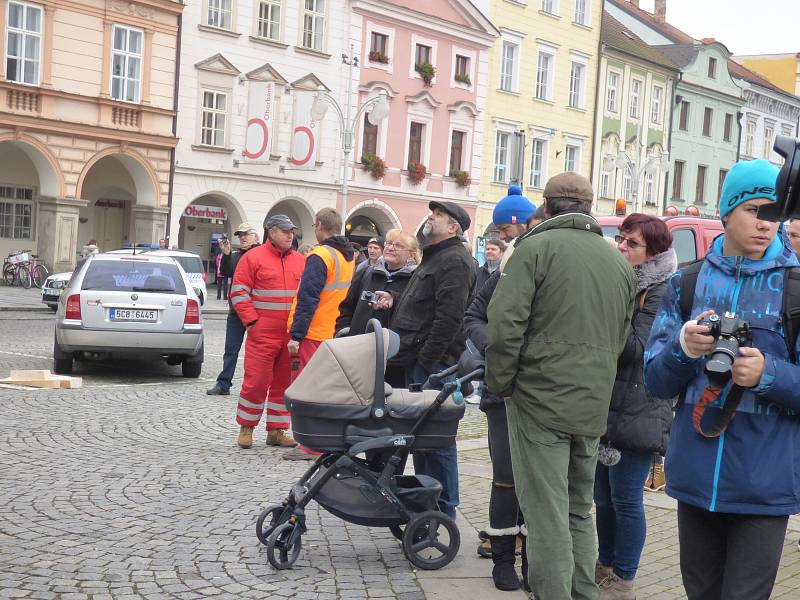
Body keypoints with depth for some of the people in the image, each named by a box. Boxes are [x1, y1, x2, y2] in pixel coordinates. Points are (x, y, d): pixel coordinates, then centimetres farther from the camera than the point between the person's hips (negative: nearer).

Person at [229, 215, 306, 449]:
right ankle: (246, 428, 13)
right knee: (256, 380, -3)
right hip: (263, 334, -5)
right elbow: (239, 293, -3)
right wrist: (252, 321, -10)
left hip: (292, 336, 5)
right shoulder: (253, 258, -2)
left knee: (284, 383, 8)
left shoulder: (300, 261, 12)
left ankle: (276, 430, 17)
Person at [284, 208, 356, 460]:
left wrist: (295, 335, -17)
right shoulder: (349, 257, 12)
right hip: (336, 333, 8)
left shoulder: (320, 256, -15)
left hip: (313, 335, -8)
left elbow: (307, 299, -19)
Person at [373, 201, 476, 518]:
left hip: (434, 363, -10)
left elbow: (449, 316, -22)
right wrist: (395, 301, 13)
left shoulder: (455, 261, -13)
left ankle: (444, 509, 4)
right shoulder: (435, 257, 21)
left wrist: (427, 359, -22)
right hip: (417, 361, 10)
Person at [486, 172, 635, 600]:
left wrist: (500, 384, -3)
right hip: (593, 406, 6)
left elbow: (505, 323, -15)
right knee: (579, 513, 17)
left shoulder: (536, 247, -7)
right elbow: (622, 337, 16)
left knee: (547, 517, -3)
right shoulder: (619, 261, 11)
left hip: (540, 399, -6)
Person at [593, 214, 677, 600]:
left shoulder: (661, 292, -10)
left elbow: (636, 348, -18)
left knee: (625, 499, 0)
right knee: (603, 495, 15)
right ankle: (606, 567, 29)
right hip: (604, 407, 7)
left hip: (637, 412, -7)